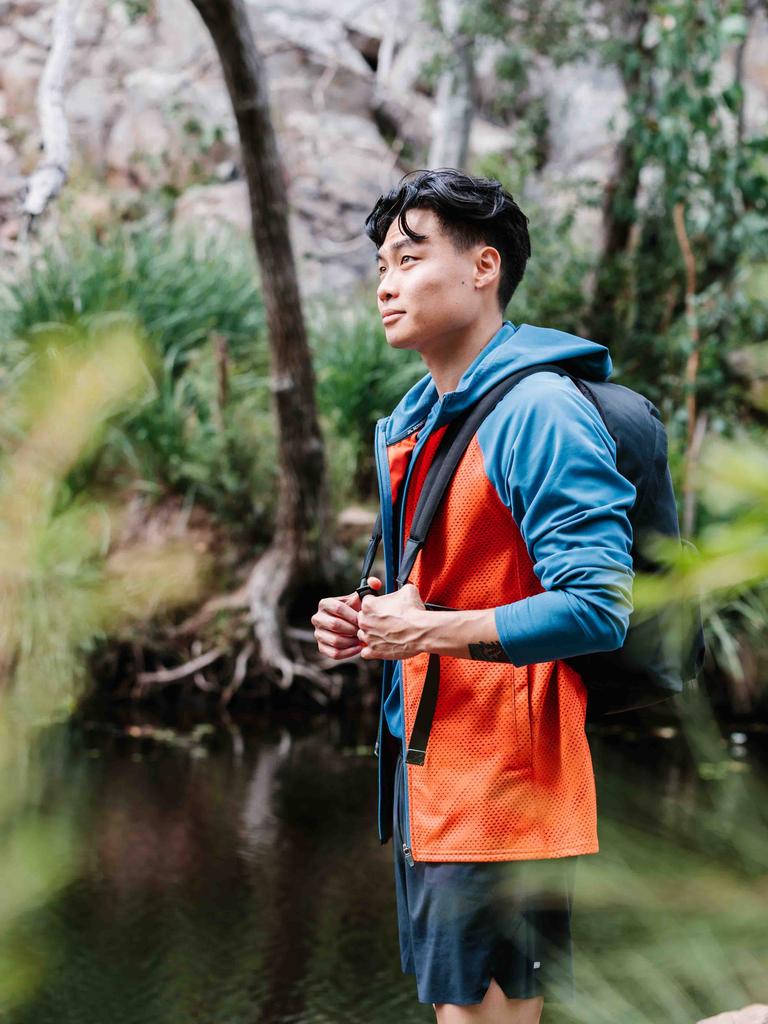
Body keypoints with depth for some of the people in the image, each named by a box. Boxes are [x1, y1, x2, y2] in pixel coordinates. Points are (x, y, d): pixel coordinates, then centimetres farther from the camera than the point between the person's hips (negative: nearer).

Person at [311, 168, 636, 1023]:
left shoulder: (539, 412, -15)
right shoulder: (411, 423, 15)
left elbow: (598, 608, -22)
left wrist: (433, 630, -21)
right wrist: (368, 625, 6)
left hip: (501, 782, -9)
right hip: (422, 765, 9)